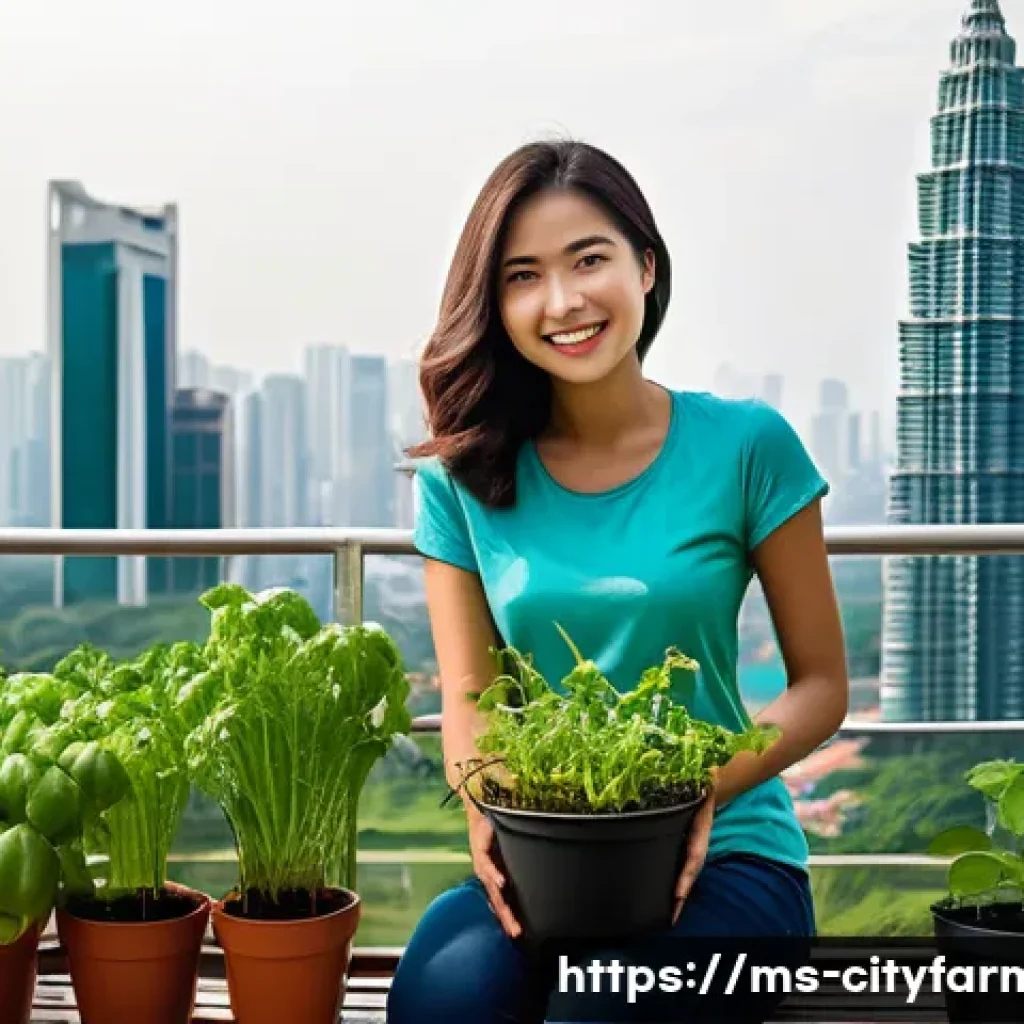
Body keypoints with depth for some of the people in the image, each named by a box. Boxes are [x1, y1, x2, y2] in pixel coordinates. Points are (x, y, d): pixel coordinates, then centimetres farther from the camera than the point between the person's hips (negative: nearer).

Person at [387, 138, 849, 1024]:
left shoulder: (744, 445, -4)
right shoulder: (464, 477, 3)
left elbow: (821, 684, 1)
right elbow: (469, 695, 3)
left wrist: (709, 791, -17)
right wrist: (487, 817, -19)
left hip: (725, 853, -1)